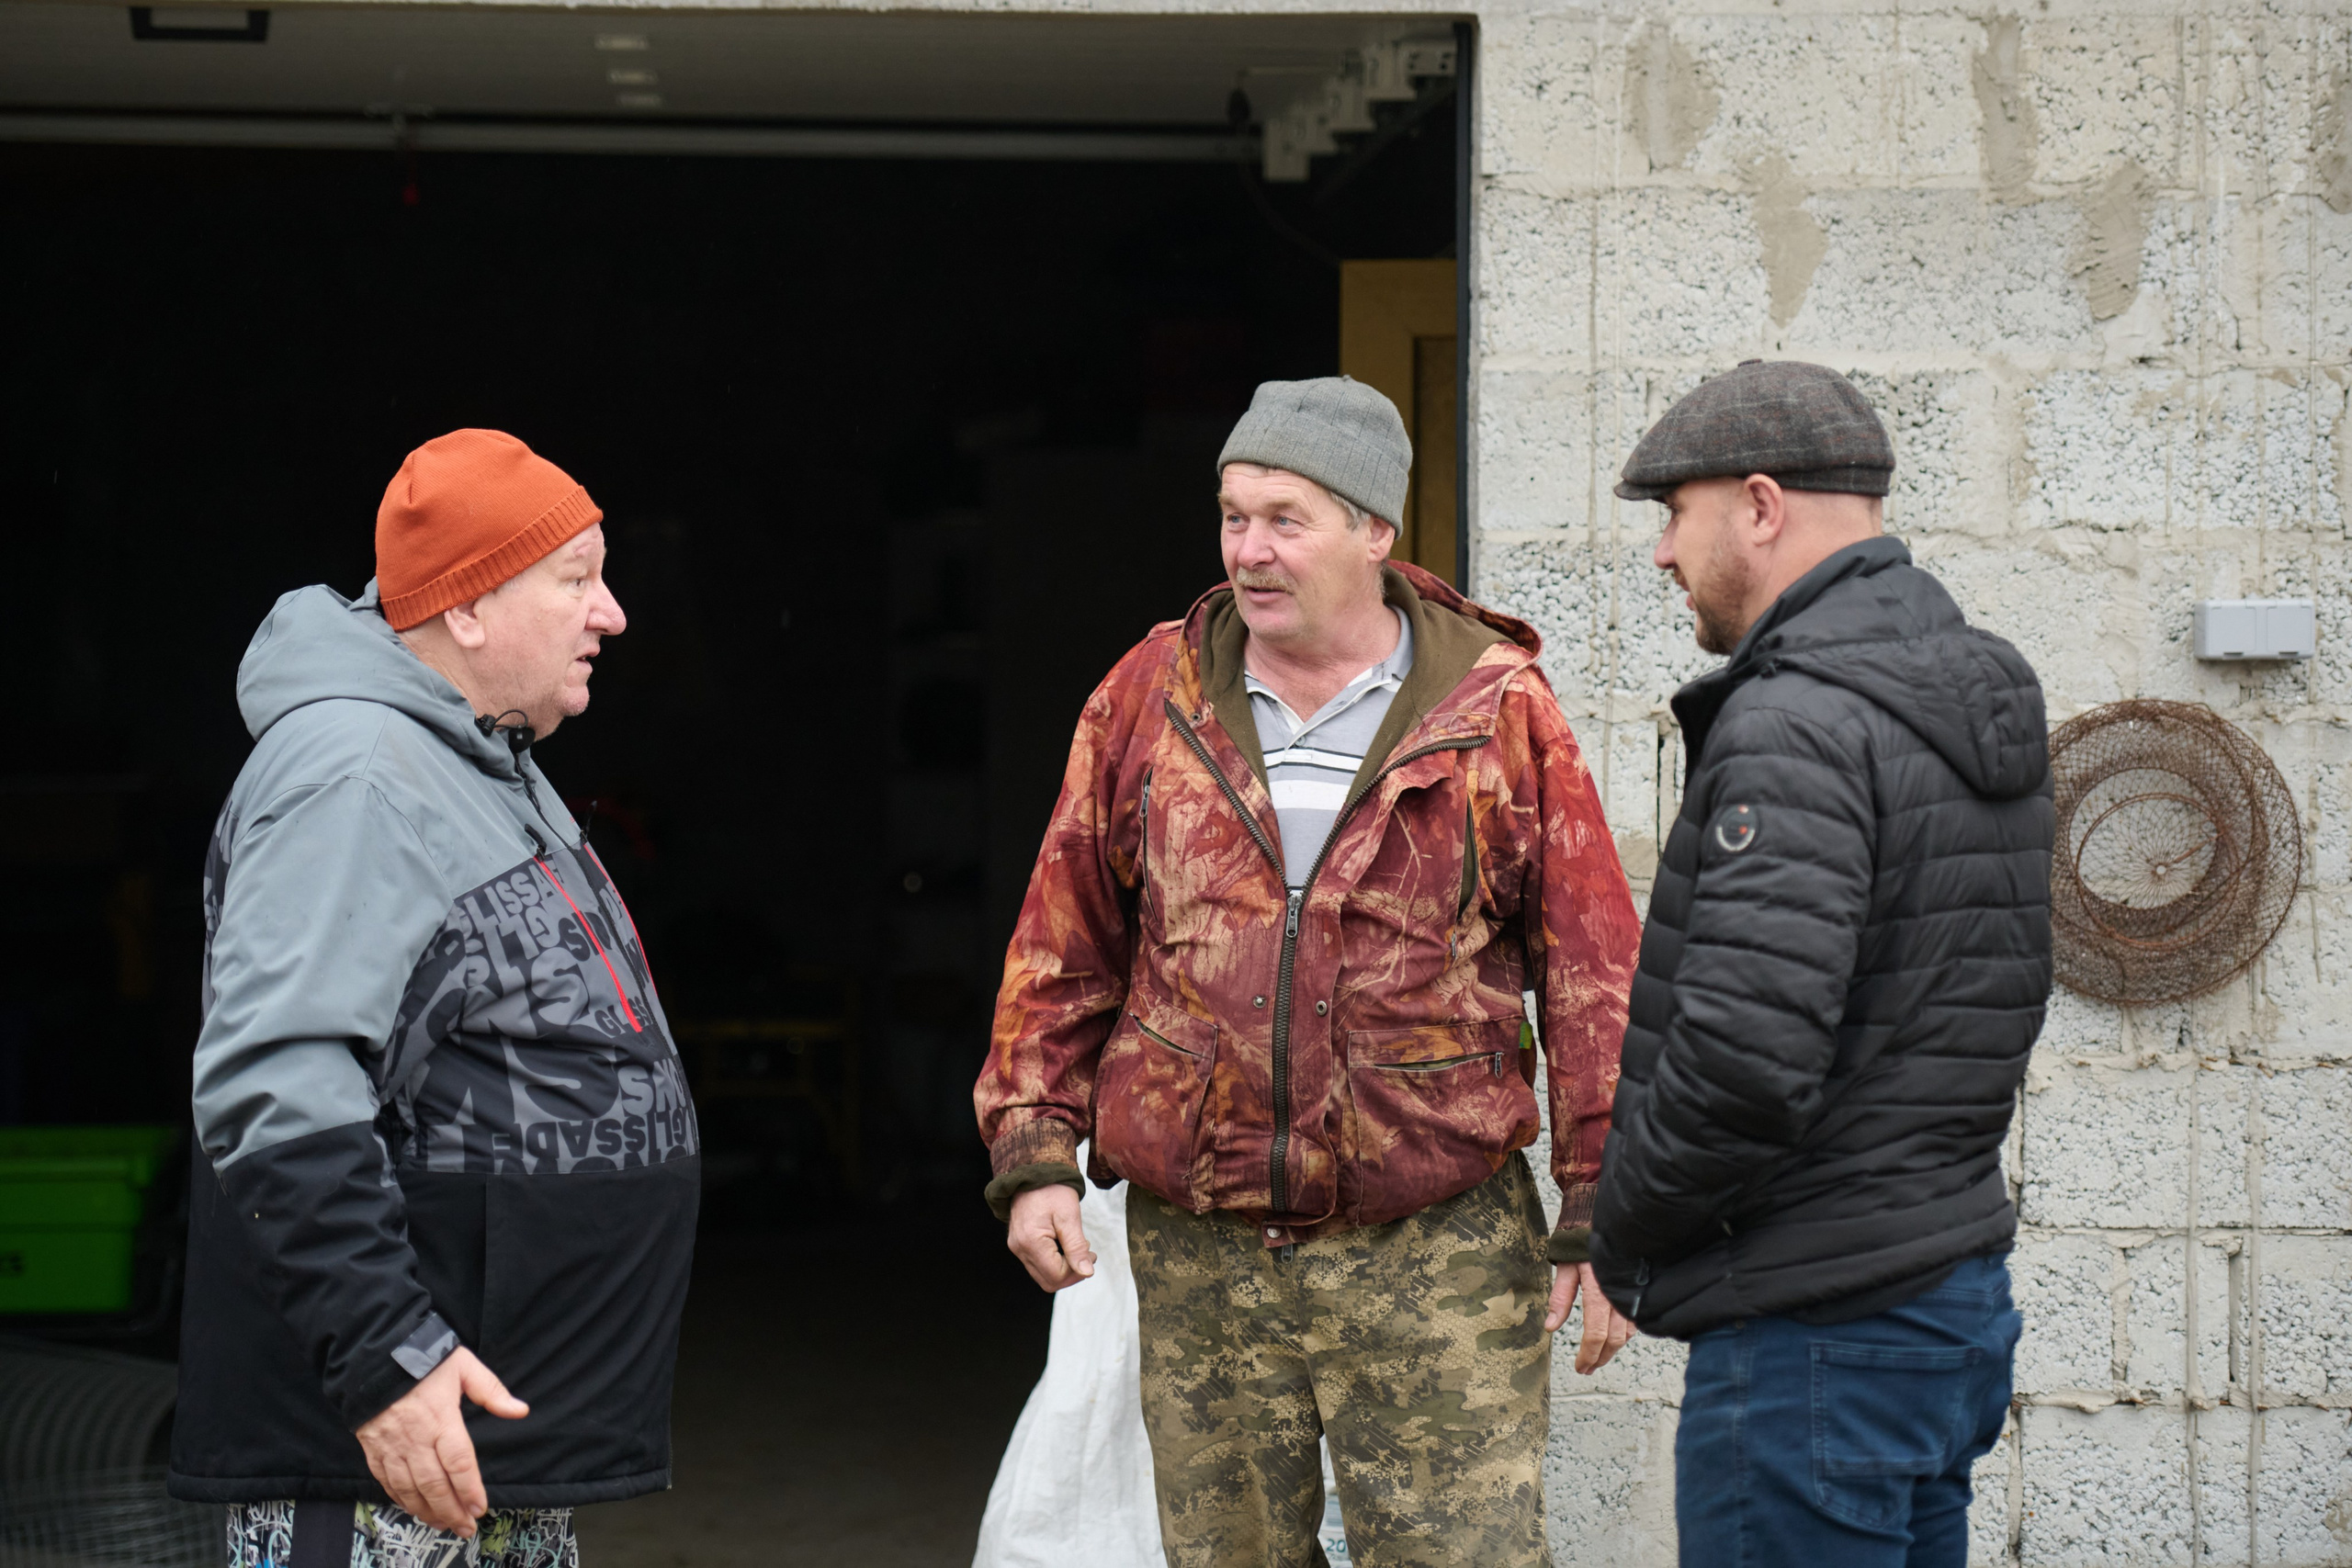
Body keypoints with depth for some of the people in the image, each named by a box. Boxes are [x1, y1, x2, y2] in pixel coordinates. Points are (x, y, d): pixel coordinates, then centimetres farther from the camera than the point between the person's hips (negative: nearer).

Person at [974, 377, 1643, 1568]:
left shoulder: (1495, 710, -1)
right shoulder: (1151, 698, 6)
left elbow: (1592, 969, -1)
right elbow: (1063, 947, 11)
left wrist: (1601, 1217, -4)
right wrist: (1032, 1152, 3)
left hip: (1436, 1255, -3)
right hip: (1197, 1255, 3)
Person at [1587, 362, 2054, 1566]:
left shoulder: (1800, 723, -18)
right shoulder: (1981, 693, 13)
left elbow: (1748, 1057, -27)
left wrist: (1623, 1232, -9)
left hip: (1817, 1331, -10)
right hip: (1957, 1298, 10)